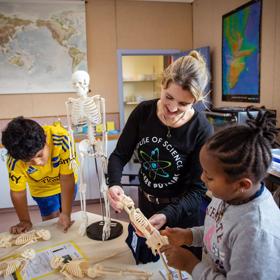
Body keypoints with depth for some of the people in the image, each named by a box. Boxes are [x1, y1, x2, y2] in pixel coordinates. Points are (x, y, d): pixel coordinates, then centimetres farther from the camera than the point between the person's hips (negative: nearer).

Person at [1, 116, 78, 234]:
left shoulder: (61, 138, -41)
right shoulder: (15, 161, -35)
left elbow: (67, 178, -33)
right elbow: (18, 192, -19)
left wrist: (66, 214, -31)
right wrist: (25, 221, -12)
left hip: (67, 184, 0)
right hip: (42, 189, 1)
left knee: (65, 221, 9)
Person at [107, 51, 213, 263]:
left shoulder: (202, 130, -24)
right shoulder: (143, 112, -15)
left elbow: (198, 189, -19)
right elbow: (120, 155, -8)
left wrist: (167, 215, -35)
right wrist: (114, 184, -28)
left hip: (183, 213, -3)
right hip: (145, 205, 4)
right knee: (144, 264, 28)